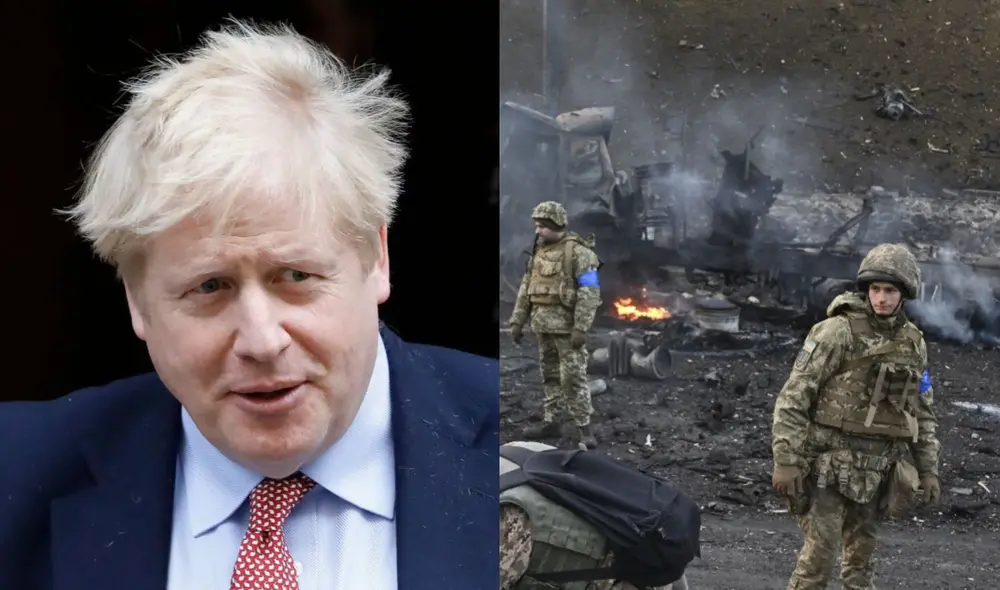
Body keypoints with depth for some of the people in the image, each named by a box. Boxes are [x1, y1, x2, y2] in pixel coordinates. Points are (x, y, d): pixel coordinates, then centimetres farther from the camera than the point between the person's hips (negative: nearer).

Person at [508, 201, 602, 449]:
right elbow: (526, 288, 15)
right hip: (543, 325, 7)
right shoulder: (539, 251, 11)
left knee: (573, 377, -7)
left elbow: (590, 292, -18)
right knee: (550, 375, 12)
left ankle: (584, 427, 0)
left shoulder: (578, 252, -13)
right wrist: (517, 321, 11)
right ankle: (550, 423, 19)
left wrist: (581, 328, -23)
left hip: (567, 326, -7)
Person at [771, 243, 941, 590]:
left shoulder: (913, 343, 8)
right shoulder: (838, 331, -10)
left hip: (877, 468, 5)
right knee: (821, 549, -9)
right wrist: (786, 460, -16)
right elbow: (793, 398, -12)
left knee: (861, 552, 12)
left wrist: (928, 469, 13)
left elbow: (923, 412, 18)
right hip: (831, 461, -5)